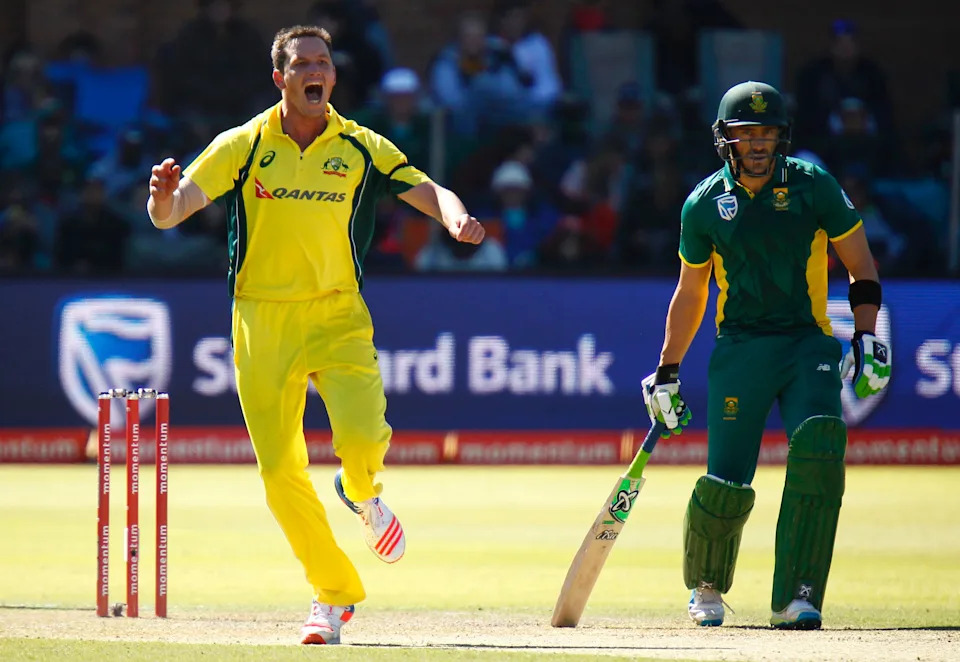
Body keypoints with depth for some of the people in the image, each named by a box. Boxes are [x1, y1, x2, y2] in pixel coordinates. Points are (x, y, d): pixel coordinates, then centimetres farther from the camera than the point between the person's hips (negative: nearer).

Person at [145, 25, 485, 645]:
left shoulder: (360, 147, 4)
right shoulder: (243, 146, 0)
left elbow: (429, 191, 4)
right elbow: (170, 213, -7)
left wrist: (457, 219, -19)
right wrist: (165, 198, -31)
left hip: (338, 315, 0)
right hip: (262, 320, 0)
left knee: (363, 438, -21)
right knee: (280, 471, -3)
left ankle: (363, 494, 17)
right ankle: (334, 593, 14)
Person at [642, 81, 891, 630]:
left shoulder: (812, 185, -1)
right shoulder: (704, 204, 4)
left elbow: (861, 266, 6)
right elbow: (690, 293, 17)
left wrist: (868, 338, -6)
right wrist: (667, 373, 16)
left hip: (809, 343, -1)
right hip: (740, 351, 1)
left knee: (820, 443, -26)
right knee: (726, 486, -9)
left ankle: (797, 597, -20)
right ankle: (706, 586, 23)